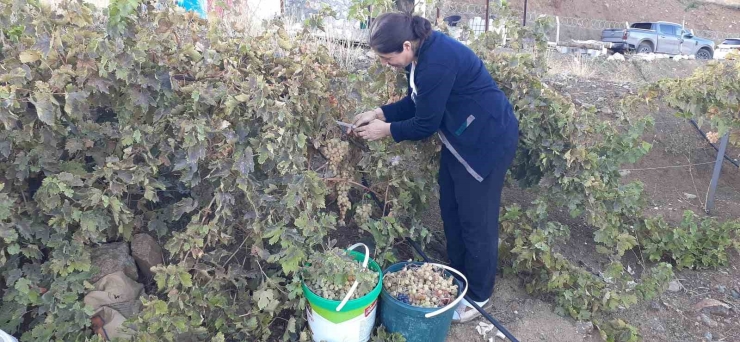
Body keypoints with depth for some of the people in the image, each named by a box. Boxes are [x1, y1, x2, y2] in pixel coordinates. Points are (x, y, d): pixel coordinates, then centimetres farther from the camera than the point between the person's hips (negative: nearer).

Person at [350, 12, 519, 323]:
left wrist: (385, 130, -10)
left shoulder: (436, 61, -30)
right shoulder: (425, 50, 0)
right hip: (460, 139, 10)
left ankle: (478, 297, 22)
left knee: (476, 222, 2)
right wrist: (379, 113, 0)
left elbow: (426, 124, -22)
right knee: (450, 212, 18)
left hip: (488, 140, -10)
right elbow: (415, 102, 11)